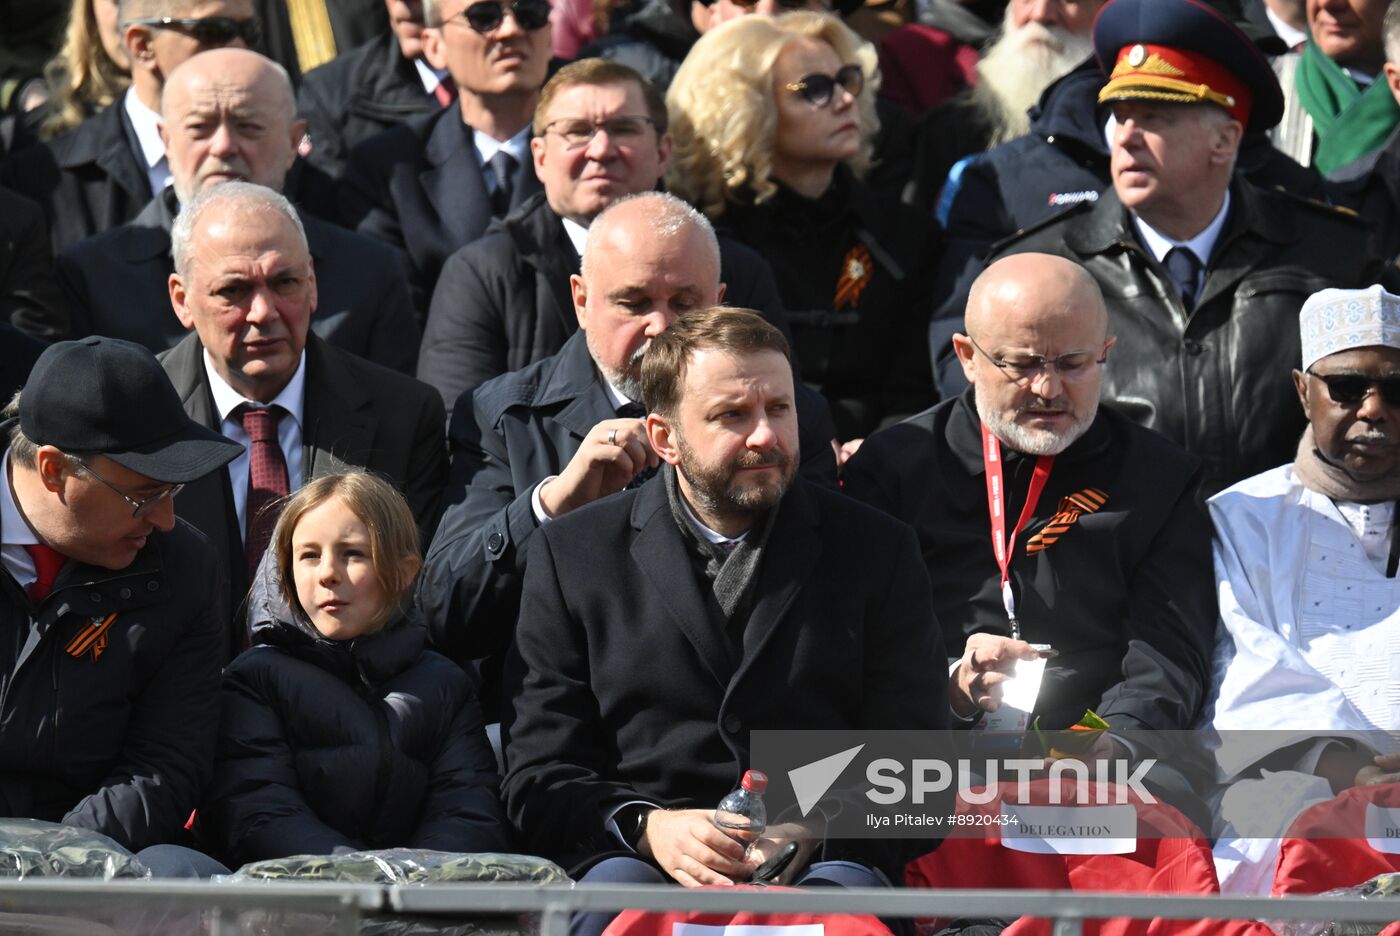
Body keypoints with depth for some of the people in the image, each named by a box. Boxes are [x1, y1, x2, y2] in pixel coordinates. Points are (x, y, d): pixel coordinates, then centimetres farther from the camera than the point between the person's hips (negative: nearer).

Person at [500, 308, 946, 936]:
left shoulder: (878, 551, 14)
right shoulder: (572, 554, 13)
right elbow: (539, 778, 9)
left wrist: (812, 831, -13)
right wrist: (648, 828, -13)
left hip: (822, 861, 0)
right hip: (643, 859, 0)